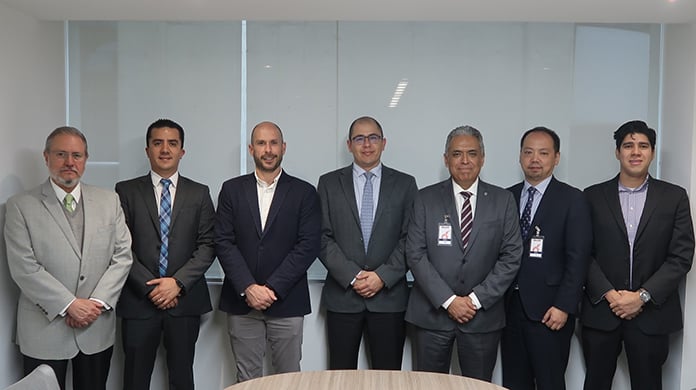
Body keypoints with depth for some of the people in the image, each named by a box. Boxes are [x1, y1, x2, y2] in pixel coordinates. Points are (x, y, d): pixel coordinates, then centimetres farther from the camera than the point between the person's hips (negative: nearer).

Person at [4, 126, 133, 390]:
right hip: (45, 330, -2)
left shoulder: (109, 201, 5)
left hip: (97, 328, 3)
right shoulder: (21, 206, -3)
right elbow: (24, 268, -10)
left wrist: (98, 302, -10)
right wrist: (70, 305, -15)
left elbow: (122, 256, 1)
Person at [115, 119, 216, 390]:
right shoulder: (126, 191, 4)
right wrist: (149, 286, -10)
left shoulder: (199, 194, 7)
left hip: (185, 299, 1)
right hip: (139, 300, -1)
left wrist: (178, 282, -11)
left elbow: (207, 245, 1)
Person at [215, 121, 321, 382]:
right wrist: (248, 288, -12)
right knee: (247, 379, 10)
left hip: (287, 302, -1)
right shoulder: (232, 189, 6)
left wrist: (272, 288, -12)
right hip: (242, 302, 1)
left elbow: (308, 246, -6)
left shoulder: (304, 192, 1)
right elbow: (223, 242, 0)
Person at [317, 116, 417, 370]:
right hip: (342, 296, 0)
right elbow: (324, 238, -1)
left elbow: (409, 239, 1)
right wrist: (352, 276, -10)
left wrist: (383, 276, -10)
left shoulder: (405, 184, 5)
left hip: (389, 296, 0)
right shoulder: (329, 183, 5)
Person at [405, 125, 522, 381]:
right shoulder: (425, 199, 0)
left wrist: (477, 299, -9)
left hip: (483, 315, 1)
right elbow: (415, 255, -5)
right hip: (432, 313, 0)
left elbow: (511, 256, -1)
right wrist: (448, 300, -11)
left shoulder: (503, 200, 3)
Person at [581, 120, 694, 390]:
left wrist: (642, 296, -11)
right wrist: (609, 294, -11)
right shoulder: (593, 196, 3)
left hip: (652, 313, 0)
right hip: (600, 310, 0)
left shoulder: (674, 197, 3)